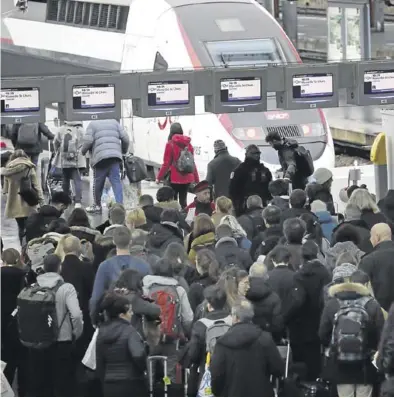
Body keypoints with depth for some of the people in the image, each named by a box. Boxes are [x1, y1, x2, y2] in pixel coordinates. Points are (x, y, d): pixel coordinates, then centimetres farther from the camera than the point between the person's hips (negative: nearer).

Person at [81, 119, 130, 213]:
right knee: (116, 182, -1)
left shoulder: (92, 125, 12)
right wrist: (124, 151, 30)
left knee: (98, 183, 9)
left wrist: (83, 151, 15)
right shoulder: (114, 122, 22)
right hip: (115, 156, 3)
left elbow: (88, 140, -3)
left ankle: (97, 205, 20)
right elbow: (125, 138, 15)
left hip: (100, 157, -3)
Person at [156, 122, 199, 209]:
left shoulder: (170, 144, -8)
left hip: (174, 179, -4)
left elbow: (166, 164, -8)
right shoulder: (188, 144, 5)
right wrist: (196, 179, 16)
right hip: (187, 179, 4)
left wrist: (159, 177, 2)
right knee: (183, 202, 12)